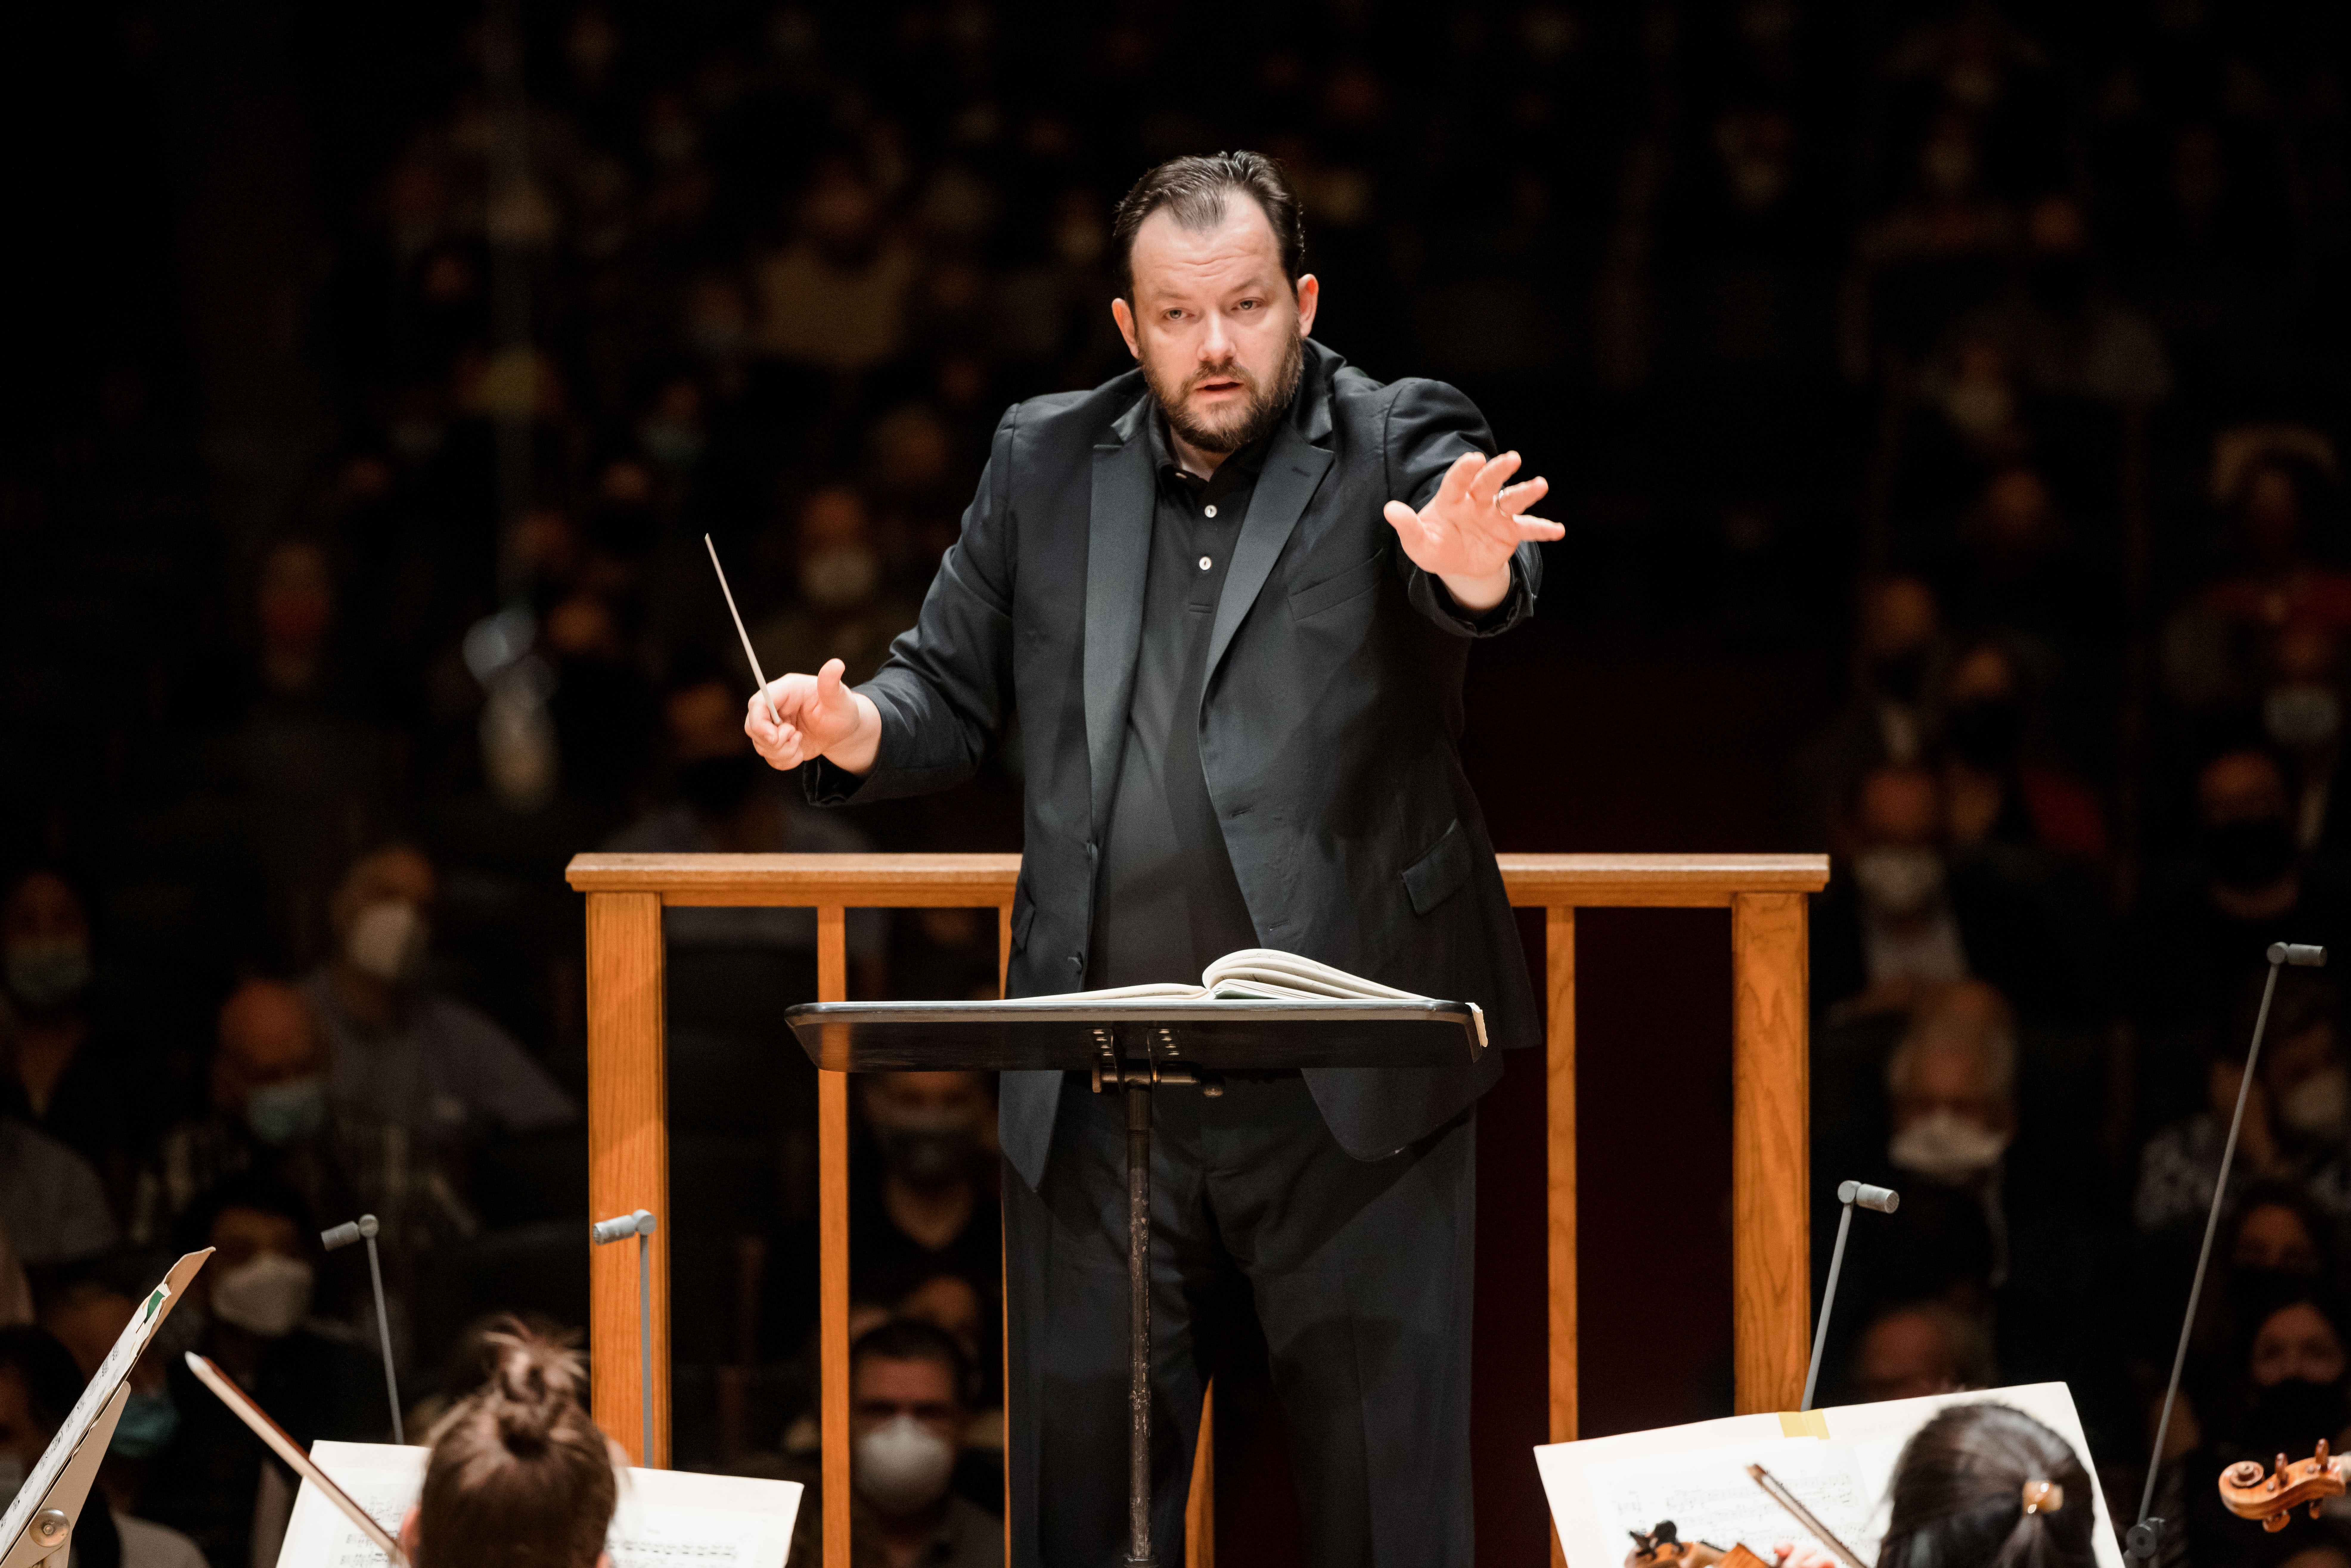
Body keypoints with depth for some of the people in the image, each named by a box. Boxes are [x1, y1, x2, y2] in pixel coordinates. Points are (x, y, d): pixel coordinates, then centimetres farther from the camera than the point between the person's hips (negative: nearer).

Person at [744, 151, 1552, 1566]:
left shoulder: (1399, 448, 0)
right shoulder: (1047, 463, 11)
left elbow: (1490, 576, -21)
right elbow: (956, 692, 16)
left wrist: (1475, 576, -46)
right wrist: (859, 733, -7)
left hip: (1351, 1095, -3)